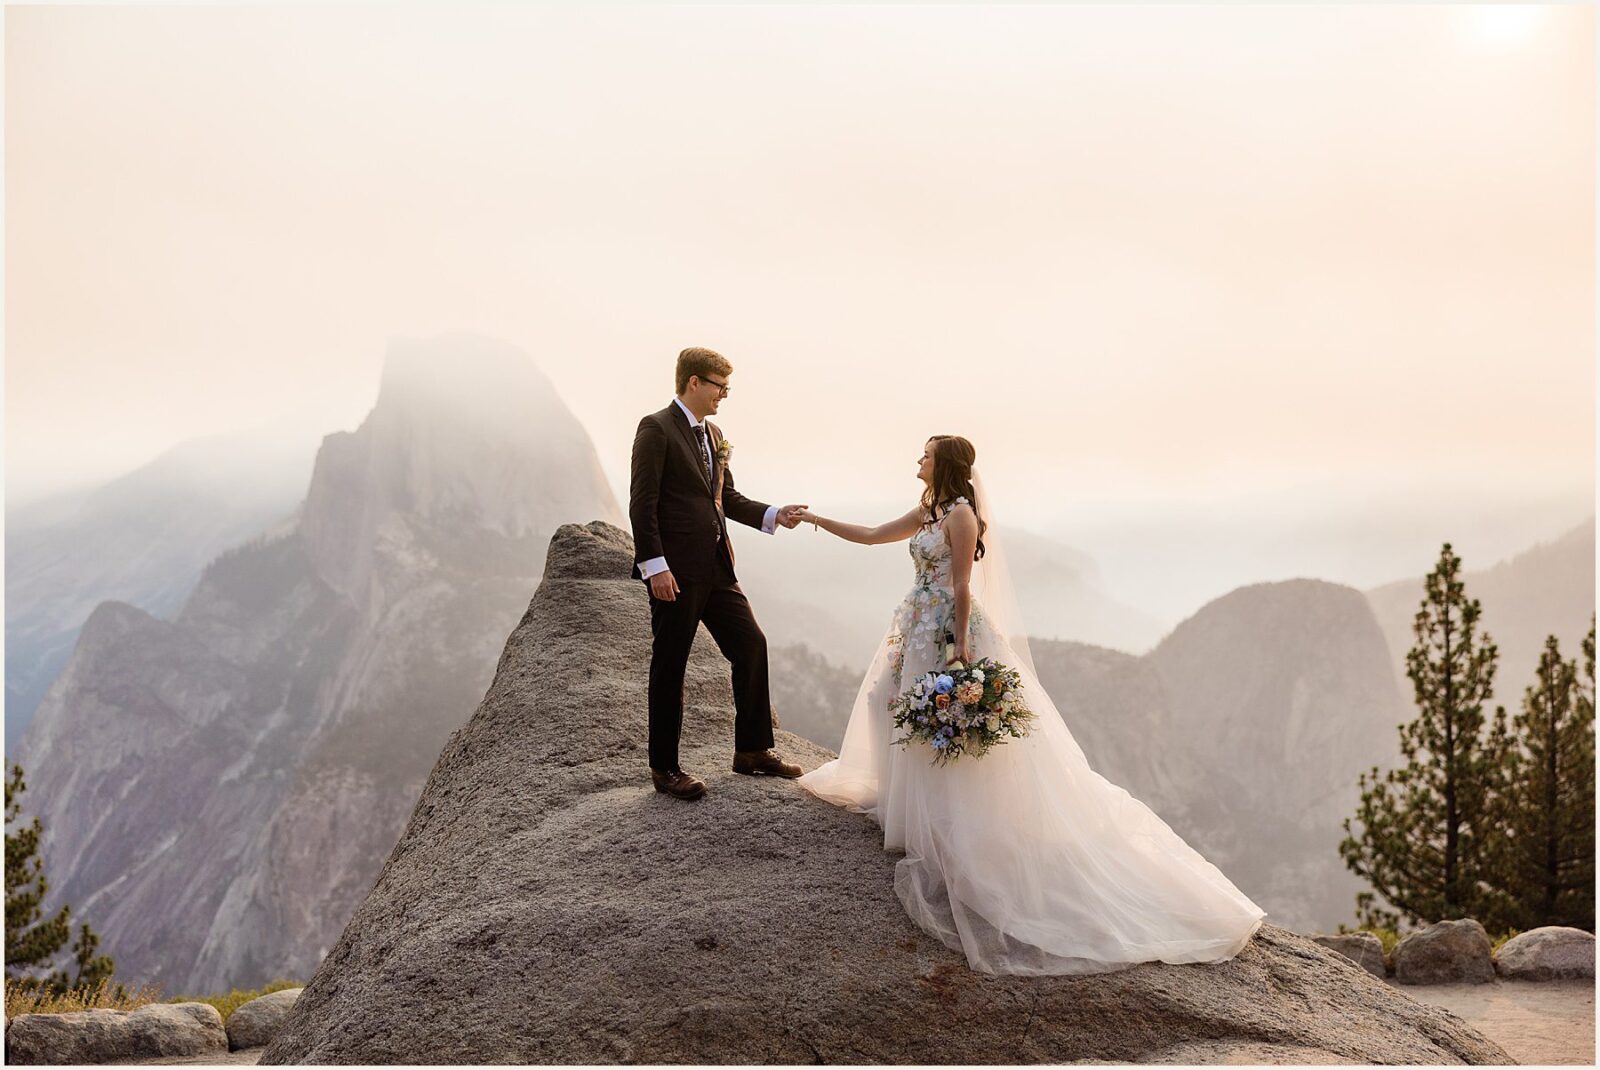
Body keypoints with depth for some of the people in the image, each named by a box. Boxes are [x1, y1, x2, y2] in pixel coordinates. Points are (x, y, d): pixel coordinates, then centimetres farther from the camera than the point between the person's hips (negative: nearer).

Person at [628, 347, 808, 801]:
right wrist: (655, 565, -20)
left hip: (716, 568, 8)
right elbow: (642, 503, -14)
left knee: (751, 646, 10)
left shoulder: (713, 435, 16)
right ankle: (664, 768, 14)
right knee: (669, 666, 2)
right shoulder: (656, 428, -9)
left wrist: (774, 515, 5)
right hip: (676, 572, -8)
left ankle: (752, 750, 23)